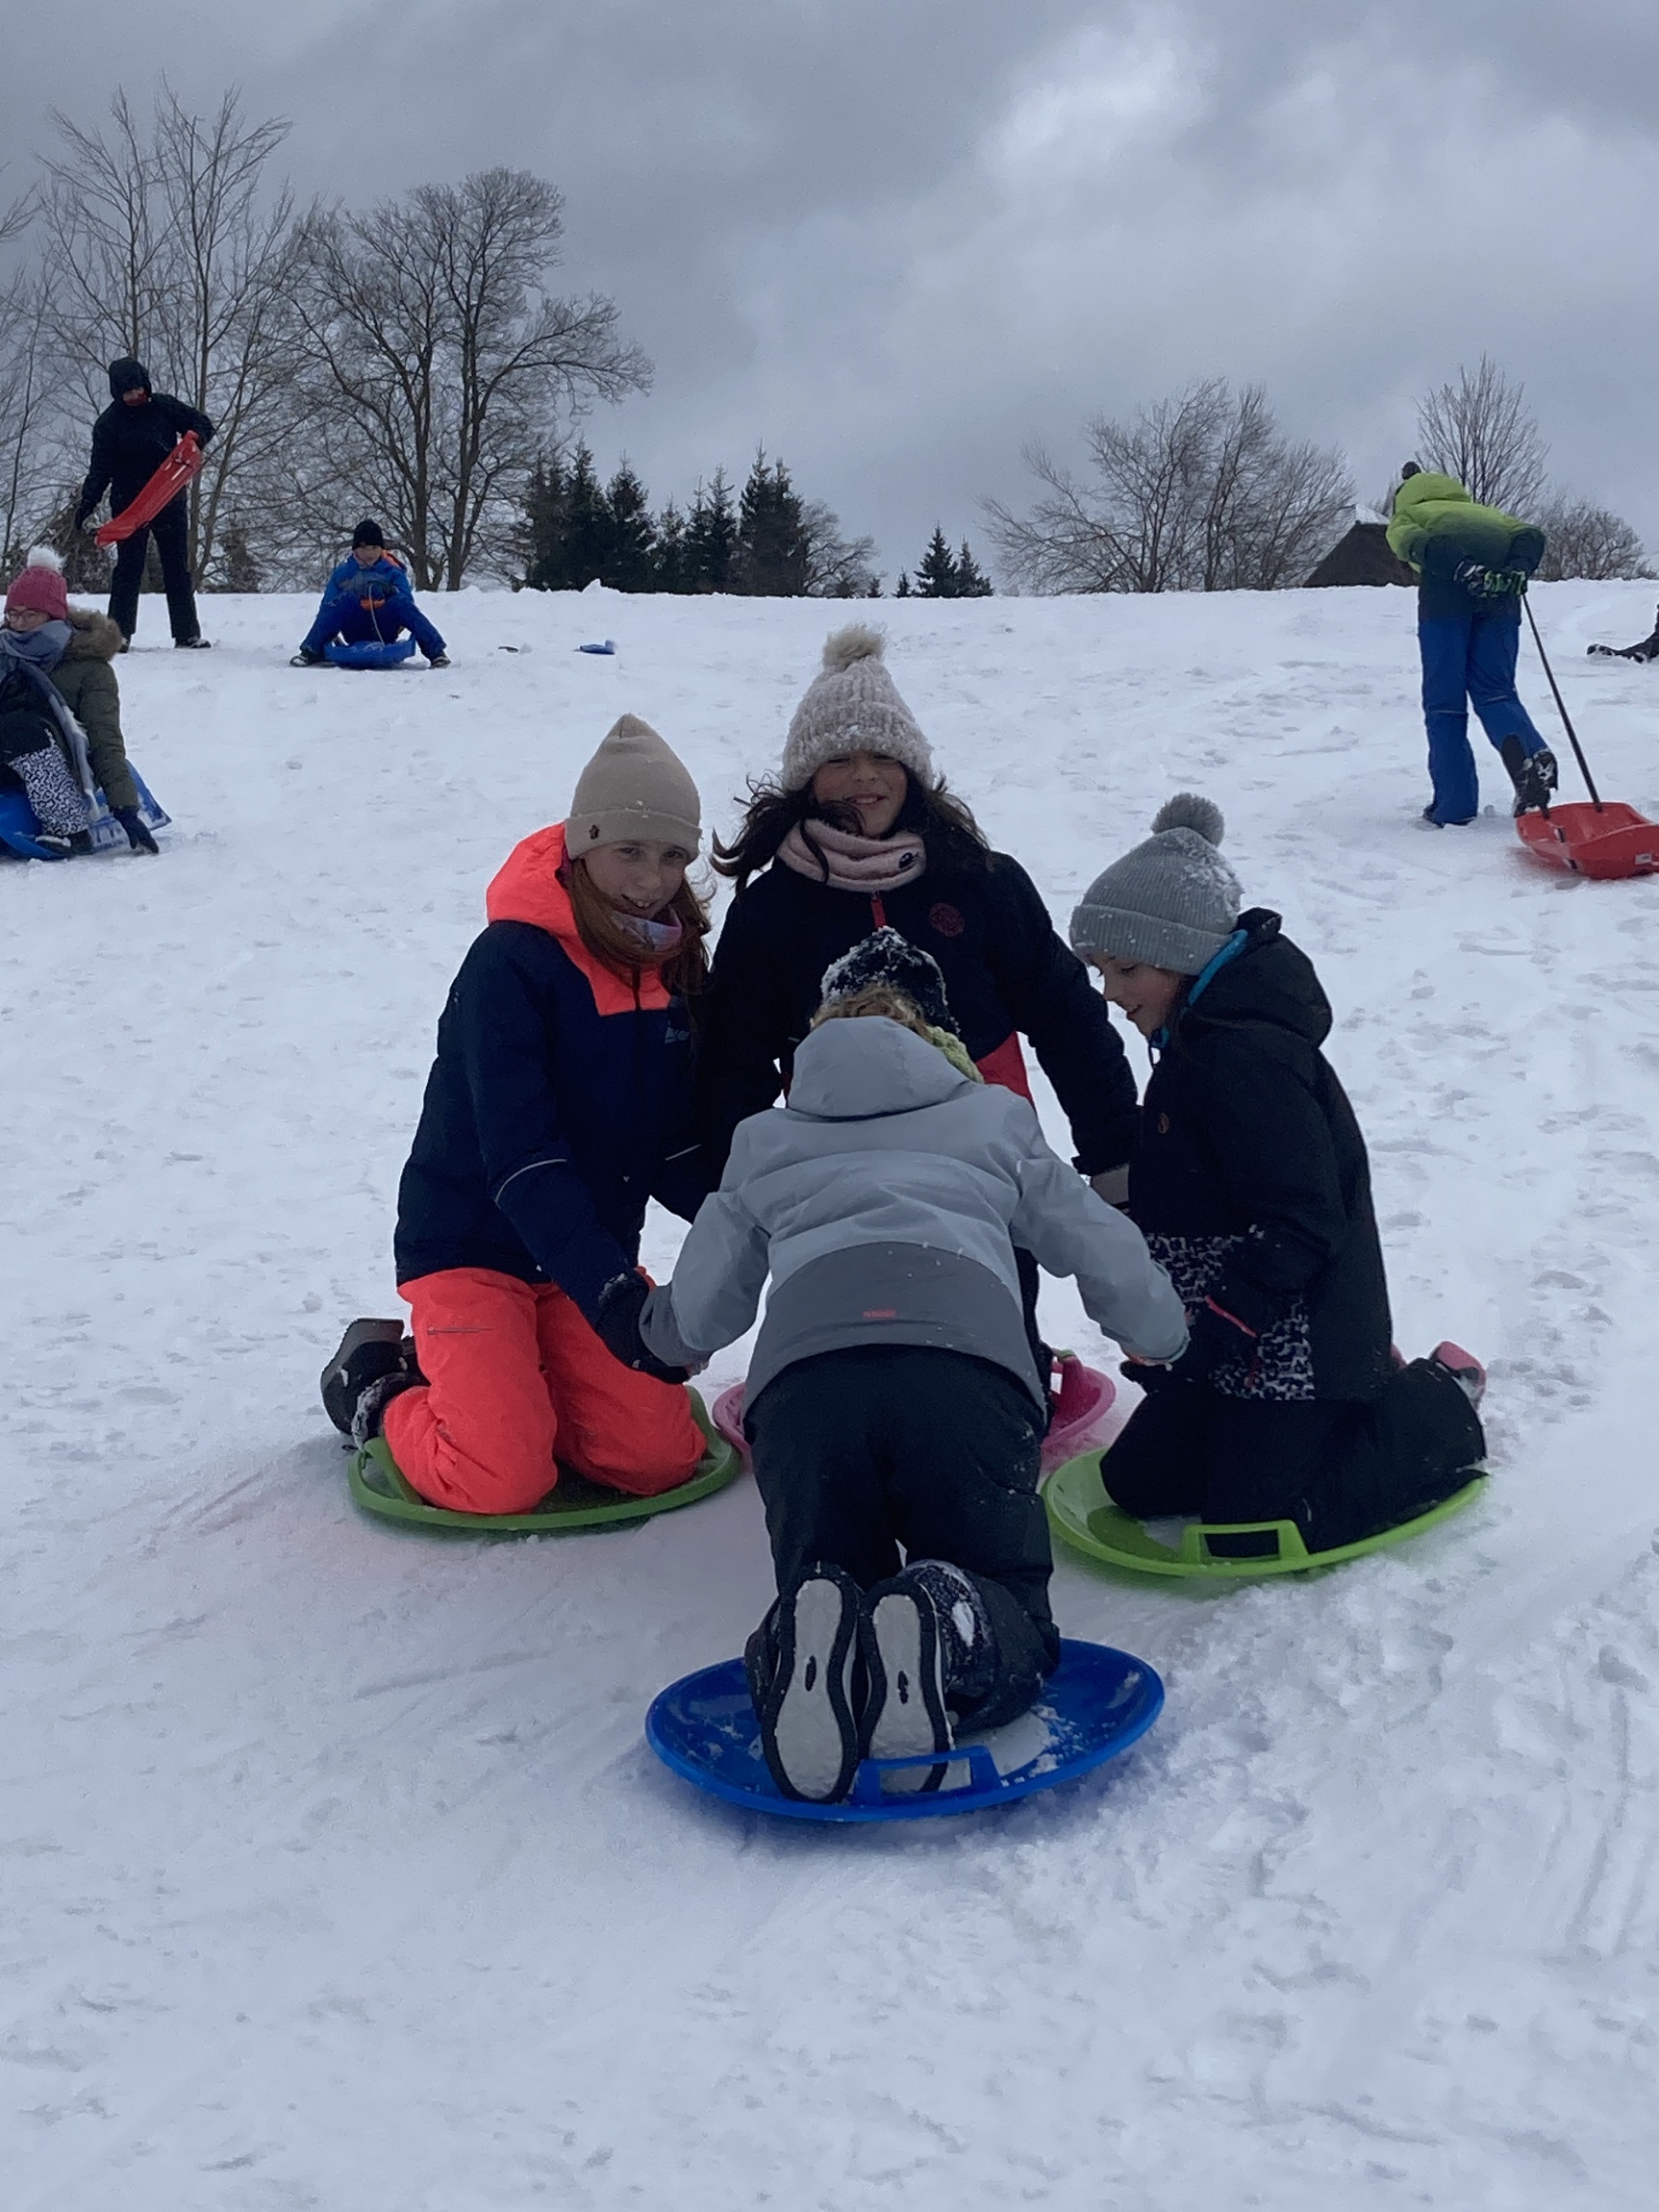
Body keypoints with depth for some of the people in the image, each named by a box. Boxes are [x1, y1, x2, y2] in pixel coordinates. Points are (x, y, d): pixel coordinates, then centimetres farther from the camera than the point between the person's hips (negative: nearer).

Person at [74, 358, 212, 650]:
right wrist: (85, 505, -18)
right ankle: (119, 631, 1)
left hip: (170, 498, 2)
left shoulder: (164, 406, 0)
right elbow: (100, 469, -7)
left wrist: (193, 439, -16)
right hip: (129, 503, -2)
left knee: (178, 567, 6)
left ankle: (187, 633, 11)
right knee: (129, 567, -3)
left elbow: (202, 424, 7)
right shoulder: (108, 423, -5)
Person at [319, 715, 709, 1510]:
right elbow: (519, 1155, -25)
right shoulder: (512, 961, -19)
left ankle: (495, 1385, 16)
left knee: (661, 1459, -10)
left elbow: (676, 1146, 4)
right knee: (504, 1480, -19)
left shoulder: (673, 968, 1)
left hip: (597, 1249, 6)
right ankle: (380, 1387, 12)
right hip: (472, 1245, -6)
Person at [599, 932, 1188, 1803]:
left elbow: (696, 1316, 38)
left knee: (827, 1584, 19)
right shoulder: (993, 1118, 33)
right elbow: (1107, 1254, 36)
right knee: (1013, 1623, 14)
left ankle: (808, 1644, -19)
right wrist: (1163, 1338, 58)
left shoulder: (764, 1141, 34)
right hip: (968, 1365, -1)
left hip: (802, 1373, 1)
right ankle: (946, 1631, -23)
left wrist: (644, 1328, 63)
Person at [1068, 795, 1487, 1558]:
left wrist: (1204, 1332, -29)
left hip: (1297, 1343, -10)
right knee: (1137, 1481, 13)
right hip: (1234, 1330, 10)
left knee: (1250, 1527, -7)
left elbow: (1303, 1225, -28)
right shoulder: (1198, 1038, 7)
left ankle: (1436, 1413, 10)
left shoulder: (1249, 1052, -25)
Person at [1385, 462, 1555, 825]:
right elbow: (1530, 536, 17)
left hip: (1447, 586, -3)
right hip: (1499, 594, 3)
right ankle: (1531, 755, -18)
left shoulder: (1404, 517, 28)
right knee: (1495, 689, 11)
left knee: (1444, 700, 4)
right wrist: (1517, 570, 0)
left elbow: (1419, 543, 1)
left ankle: (1454, 805, -2)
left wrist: (1462, 569, -14)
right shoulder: (1482, 510, 40)